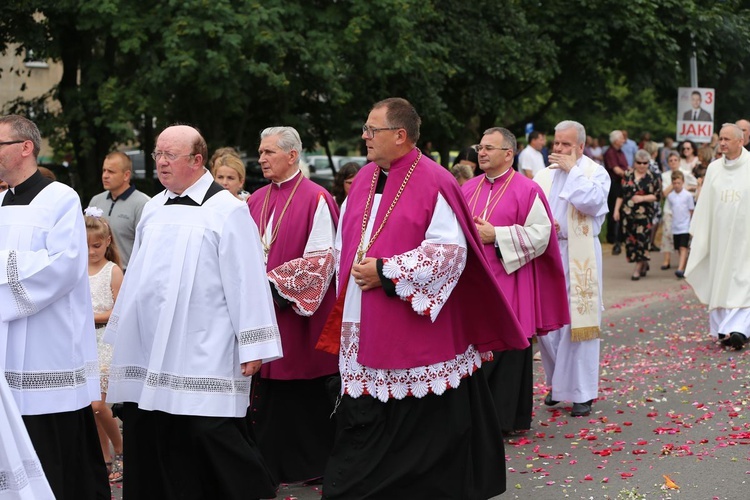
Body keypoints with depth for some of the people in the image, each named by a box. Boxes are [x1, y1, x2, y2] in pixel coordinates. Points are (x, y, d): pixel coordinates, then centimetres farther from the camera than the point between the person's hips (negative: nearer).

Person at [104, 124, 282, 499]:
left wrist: (252, 347, -13)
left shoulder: (226, 210, -5)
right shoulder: (154, 209, 15)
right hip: (148, 352, 7)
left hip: (202, 355, -6)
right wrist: (121, 334, 19)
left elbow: (247, 280, -9)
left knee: (209, 436, -8)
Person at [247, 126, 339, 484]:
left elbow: (323, 258, -14)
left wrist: (279, 286, -17)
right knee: (268, 397, 8)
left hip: (298, 316, -6)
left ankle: (313, 465, 15)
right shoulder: (256, 201, 11)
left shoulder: (315, 200, -8)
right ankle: (273, 465, 17)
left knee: (305, 397, 2)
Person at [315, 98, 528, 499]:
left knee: (419, 431, 2)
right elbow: (344, 243, 22)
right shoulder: (364, 180, 11)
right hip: (365, 331, 7)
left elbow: (450, 251, -18)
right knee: (362, 425, 7)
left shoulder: (433, 184, -11)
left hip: (415, 335, -7)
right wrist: (352, 274, 5)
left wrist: (386, 272, -17)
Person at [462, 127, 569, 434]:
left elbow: (540, 235, -11)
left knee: (506, 351, -2)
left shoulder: (526, 190, -5)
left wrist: (496, 236, -17)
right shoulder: (468, 189, 12)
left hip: (508, 286, -5)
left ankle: (506, 419, 8)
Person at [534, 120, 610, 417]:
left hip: (579, 258, -4)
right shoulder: (544, 175, 12)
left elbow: (592, 202, -19)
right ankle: (557, 383, 25)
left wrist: (572, 169, -11)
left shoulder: (595, 172, 0)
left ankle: (582, 392, 5)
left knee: (578, 323, -3)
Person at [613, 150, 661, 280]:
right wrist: (617, 209, 5)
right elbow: (620, 193, 10)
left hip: (644, 214, -4)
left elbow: (658, 196, -3)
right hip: (628, 213, 4)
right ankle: (644, 264, 24)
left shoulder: (653, 177, -1)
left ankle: (638, 268, 0)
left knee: (642, 239, -8)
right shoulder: (628, 175, 8)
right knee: (630, 239, 6)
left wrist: (642, 198, -16)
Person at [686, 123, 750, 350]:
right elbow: (704, 204, 10)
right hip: (719, 235, 4)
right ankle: (723, 328, 13)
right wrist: (697, 235, 8)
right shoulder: (714, 168, 8)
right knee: (719, 279, 6)